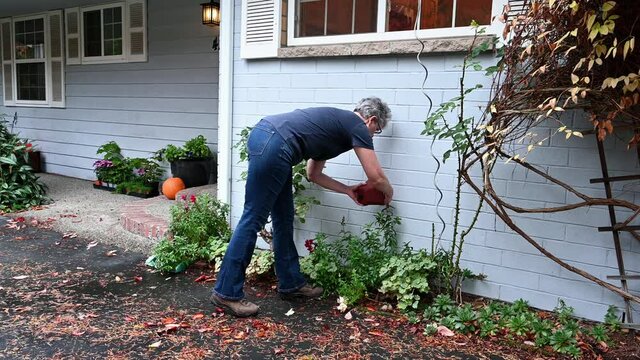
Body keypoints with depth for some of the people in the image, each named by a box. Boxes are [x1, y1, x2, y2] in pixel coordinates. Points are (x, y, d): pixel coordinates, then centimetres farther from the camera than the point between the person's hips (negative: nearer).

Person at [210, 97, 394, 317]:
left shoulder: (336, 123, 30)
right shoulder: (357, 126, 7)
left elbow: (313, 175, 34)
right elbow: (376, 177, 3)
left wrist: (348, 190, 38)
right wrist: (388, 194, 25)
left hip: (265, 137, 10)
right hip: (272, 144, -10)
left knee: (284, 219, 15)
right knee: (253, 220, -6)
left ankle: (291, 283, 26)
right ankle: (227, 292, 1)